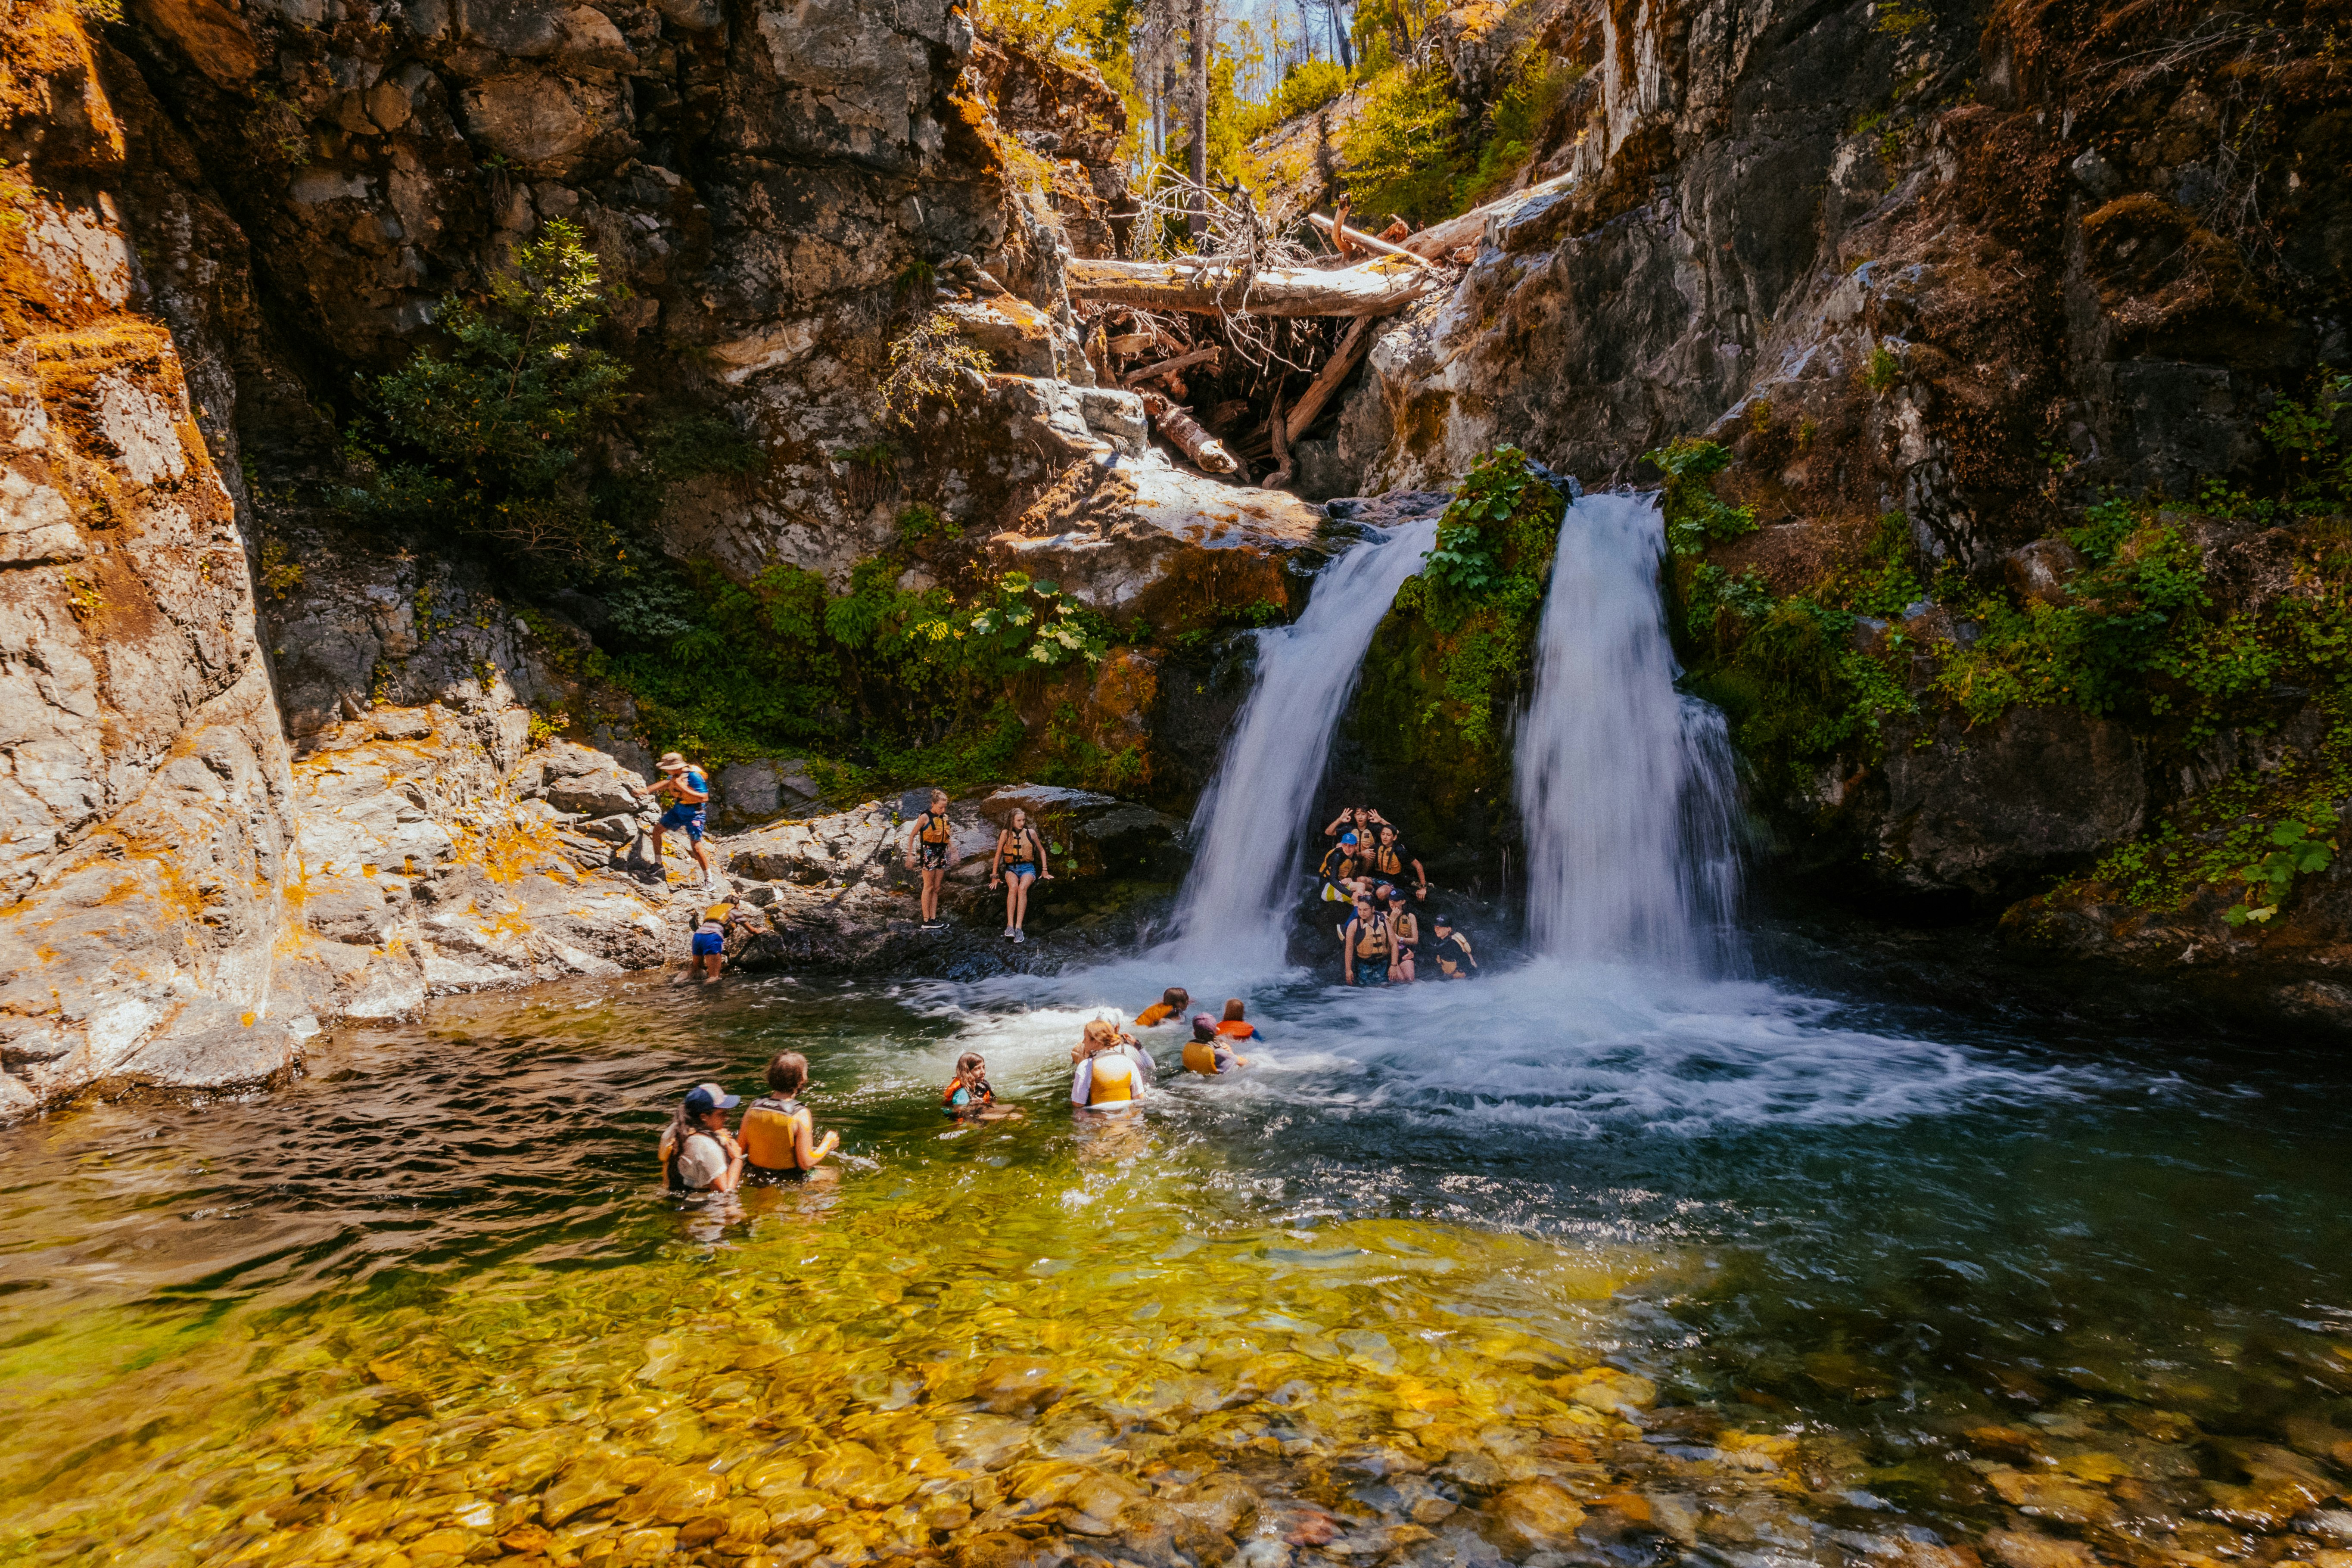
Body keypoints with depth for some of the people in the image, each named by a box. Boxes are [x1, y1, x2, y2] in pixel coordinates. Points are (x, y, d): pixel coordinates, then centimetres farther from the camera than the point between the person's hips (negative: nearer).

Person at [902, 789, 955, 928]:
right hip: (929, 853, -6)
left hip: (942, 854, 6)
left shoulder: (945, 818, 9)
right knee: (929, 887, -4)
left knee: (936, 888, 8)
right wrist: (910, 854, -8)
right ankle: (926, 921, -1)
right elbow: (912, 835, -5)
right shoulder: (925, 817, -9)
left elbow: (949, 836, 21)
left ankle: (933, 918, 12)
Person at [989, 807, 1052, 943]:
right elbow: (998, 855, 8)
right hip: (1011, 868, 0)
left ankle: (1019, 927, -42)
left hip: (1028, 868, 0)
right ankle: (1010, 925, -42)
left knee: (1022, 888, -34)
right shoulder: (1006, 834, 2)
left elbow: (1042, 851, 17)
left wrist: (1045, 870, 11)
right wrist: (994, 877, 7)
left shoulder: (1031, 833, 4)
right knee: (1013, 887, -35)